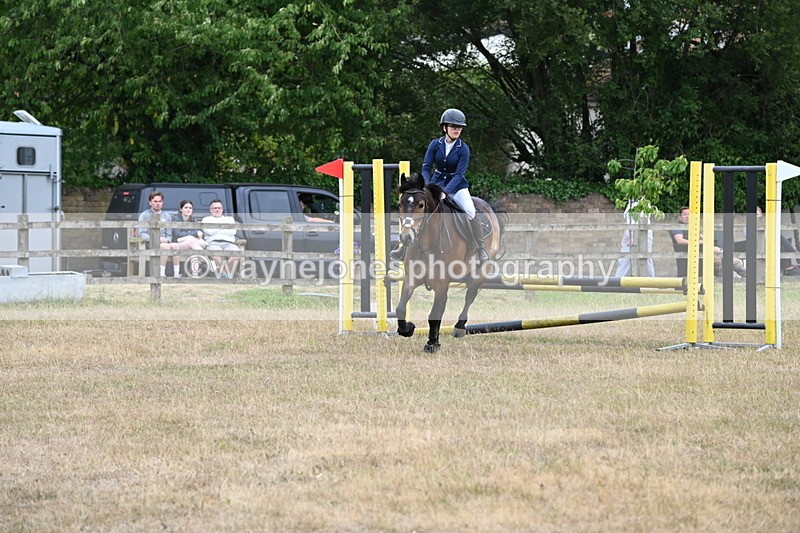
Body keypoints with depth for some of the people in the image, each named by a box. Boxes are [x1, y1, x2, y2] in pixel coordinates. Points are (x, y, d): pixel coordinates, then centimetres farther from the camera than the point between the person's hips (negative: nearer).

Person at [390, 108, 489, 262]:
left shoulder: (463, 149, -14)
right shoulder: (435, 144, -7)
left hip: (456, 185, -2)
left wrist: (445, 191, -32)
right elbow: (426, 167, -7)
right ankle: (404, 246, 2)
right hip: (437, 182, 2)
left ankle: (481, 249, -14)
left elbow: (459, 174, -19)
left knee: (471, 211, -24)